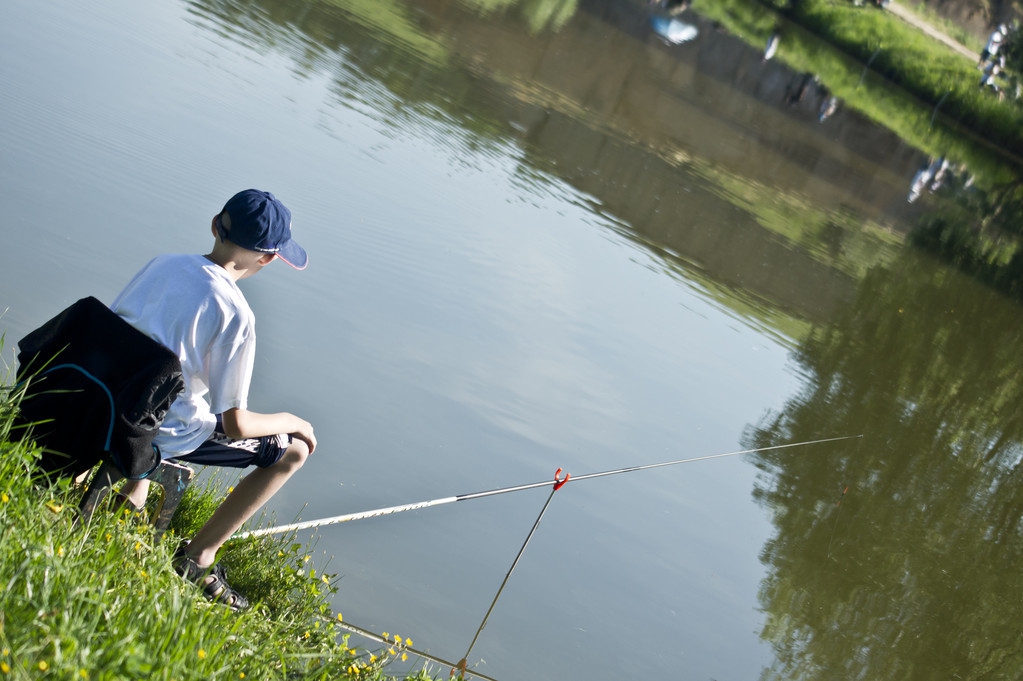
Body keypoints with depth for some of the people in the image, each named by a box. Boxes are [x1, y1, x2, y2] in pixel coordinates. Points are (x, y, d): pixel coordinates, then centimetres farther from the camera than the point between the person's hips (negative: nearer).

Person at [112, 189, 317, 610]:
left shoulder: (162, 264, -4)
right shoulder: (234, 315, -22)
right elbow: (235, 425, -18)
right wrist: (290, 421, 1)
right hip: (166, 437, -7)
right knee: (294, 449, 9)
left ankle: (132, 493, 32)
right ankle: (198, 557, 12)